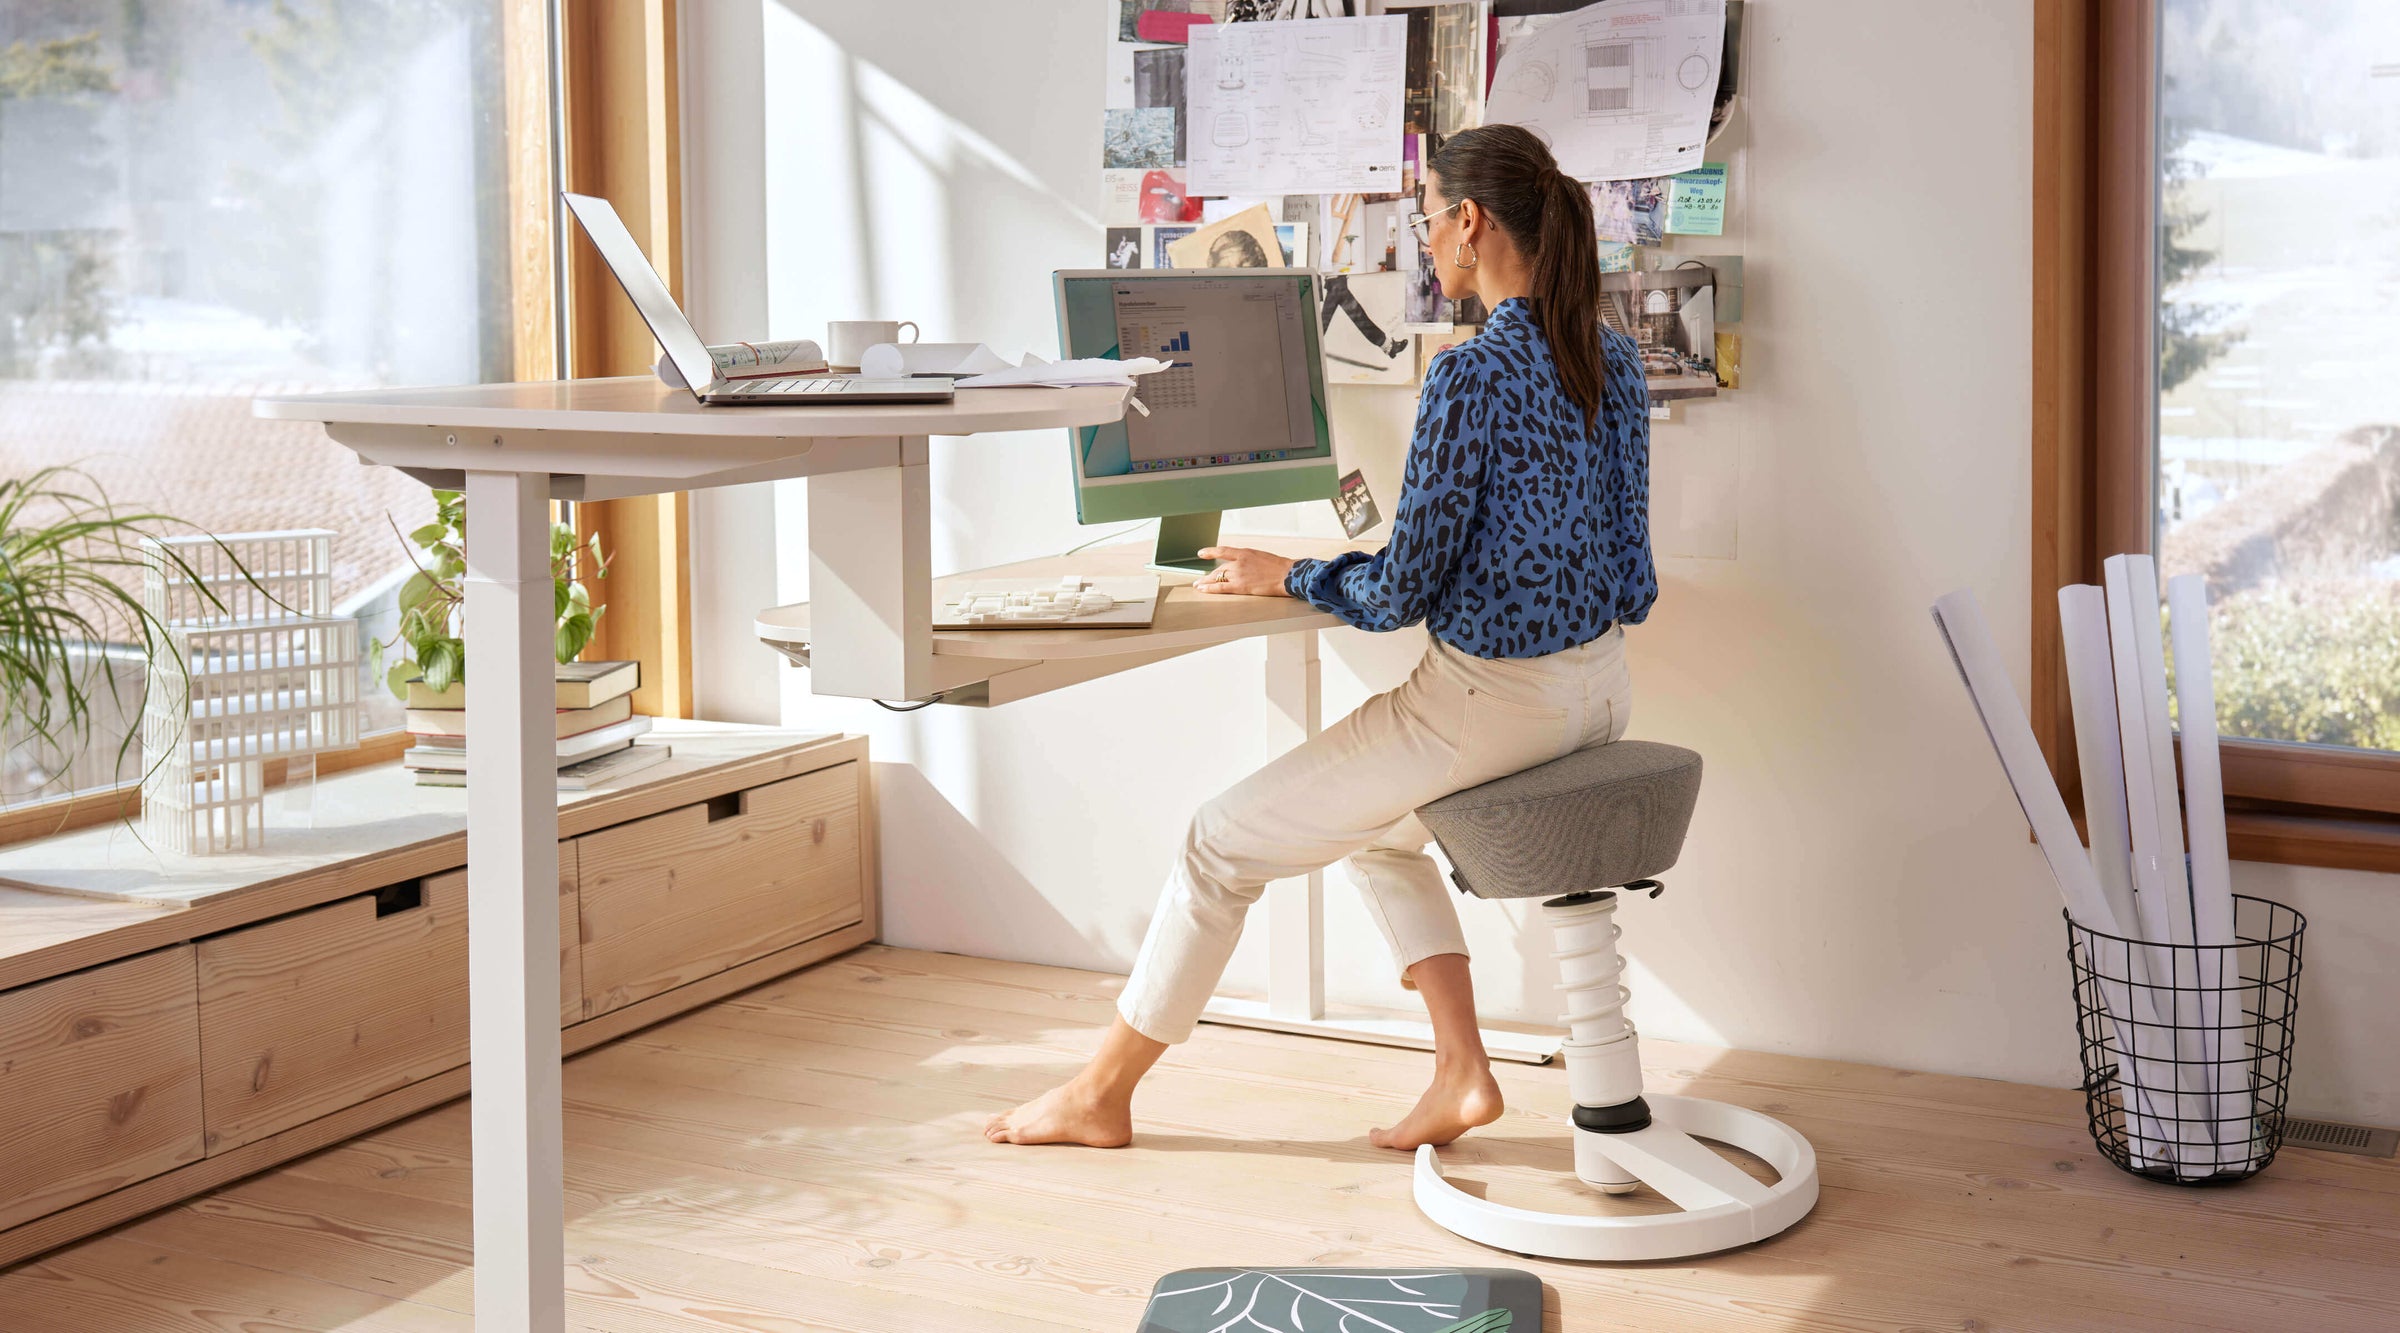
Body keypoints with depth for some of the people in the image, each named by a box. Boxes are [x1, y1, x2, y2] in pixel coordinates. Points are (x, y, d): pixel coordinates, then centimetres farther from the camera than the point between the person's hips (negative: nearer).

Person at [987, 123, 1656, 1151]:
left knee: (1225, 842, 6)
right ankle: (1461, 1072, 21)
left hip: (1491, 704, -9)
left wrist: (1286, 578, 0)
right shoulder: (1614, 360, 4)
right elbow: (1628, 579, 11)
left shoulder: (1473, 375, -21)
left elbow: (1403, 592, -18)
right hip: (1597, 693, 9)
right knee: (1372, 823, 31)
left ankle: (1102, 1094, 20)